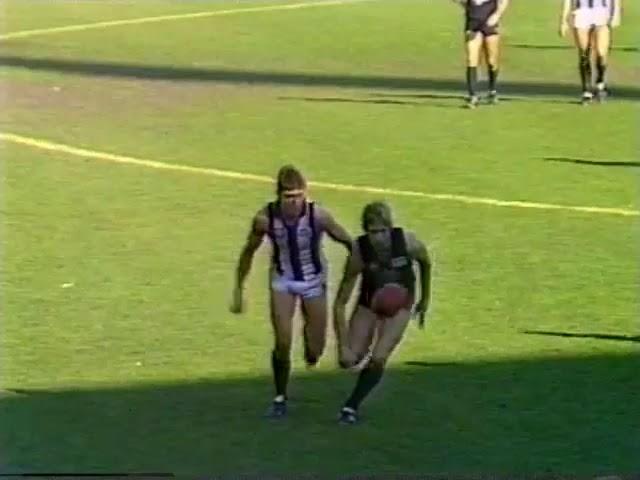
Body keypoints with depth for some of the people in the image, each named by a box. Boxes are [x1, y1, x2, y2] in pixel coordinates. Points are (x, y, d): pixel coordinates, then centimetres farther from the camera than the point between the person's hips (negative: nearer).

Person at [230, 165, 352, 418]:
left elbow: (349, 243, -13)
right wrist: (238, 290, -1)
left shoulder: (318, 215, -26)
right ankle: (280, 398, 9)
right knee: (282, 343, -11)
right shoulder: (265, 218, -22)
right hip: (282, 280, 0)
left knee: (315, 350, 2)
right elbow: (249, 252, -5)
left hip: (313, 280, 0)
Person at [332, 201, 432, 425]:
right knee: (349, 360, -4)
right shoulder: (359, 252, -30)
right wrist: (343, 345, -32)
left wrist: (425, 298, 7)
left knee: (378, 359, -14)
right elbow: (340, 302, -27)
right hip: (369, 301, 1)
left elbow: (425, 262, -2)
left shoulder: (407, 241, -29)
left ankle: (351, 406, 7)